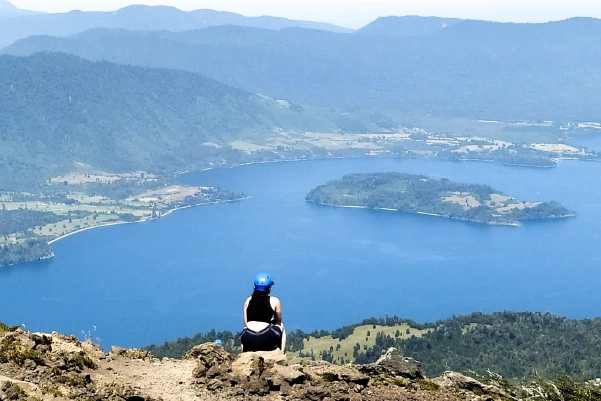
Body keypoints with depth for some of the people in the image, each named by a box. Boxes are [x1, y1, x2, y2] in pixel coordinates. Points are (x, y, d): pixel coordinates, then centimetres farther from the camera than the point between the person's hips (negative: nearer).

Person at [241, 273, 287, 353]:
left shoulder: (248, 300, 15)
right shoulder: (274, 301, 7)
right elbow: (278, 322, 18)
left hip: (248, 340, 3)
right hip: (266, 340, -3)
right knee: (281, 326, 30)